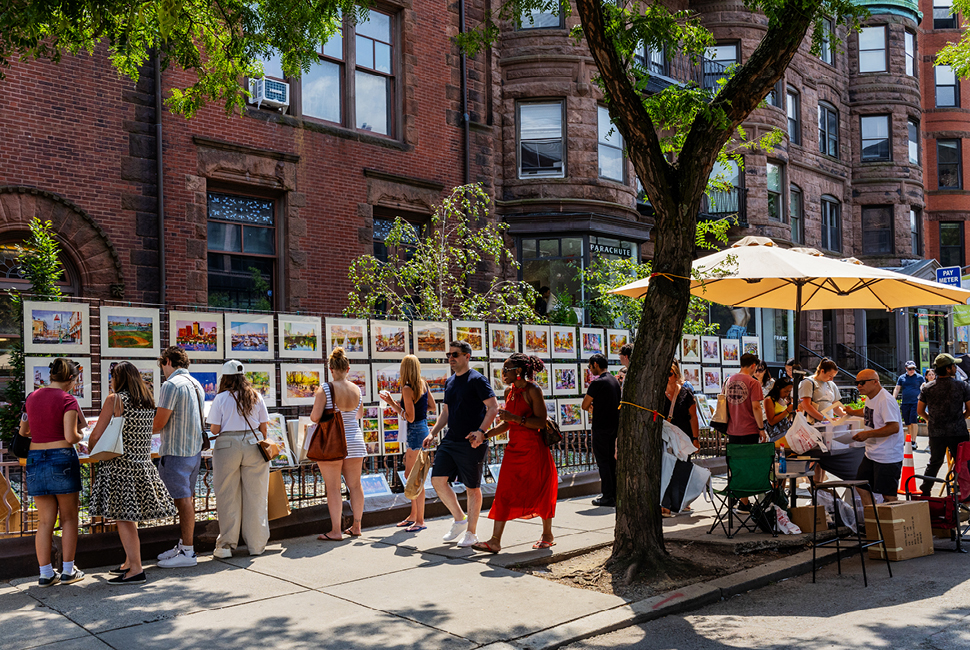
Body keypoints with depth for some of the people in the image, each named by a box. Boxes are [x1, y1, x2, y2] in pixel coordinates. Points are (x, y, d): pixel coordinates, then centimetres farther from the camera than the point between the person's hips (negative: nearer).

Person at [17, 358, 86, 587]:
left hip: (36, 458, 5)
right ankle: (68, 571, 11)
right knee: (68, 518, 8)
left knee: (45, 521, 10)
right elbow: (71, 437, -17)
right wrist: (80, 436, 4)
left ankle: (45, 574, 12)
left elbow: (23, 431, 18)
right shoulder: (67, 400, -11)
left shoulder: (32, 397, 8)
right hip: (62, 458, -5)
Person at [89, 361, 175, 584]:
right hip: (143, 464, 7)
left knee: (123, 517, -3)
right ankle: (129, 562, 25)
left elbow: (97, 435, -9)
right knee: (129, 516, 18)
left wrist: (91, 449, 13)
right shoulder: (148, 401, 10)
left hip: (119, 464, -7)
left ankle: (136, 569, -4)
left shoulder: (114, 399, -9)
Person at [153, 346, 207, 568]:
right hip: (195, 448, 9)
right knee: (188, 498, 14)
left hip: (176, 452, -9)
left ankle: (188, 553, -3)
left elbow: (158, 423, -15)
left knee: (183, 499, -6)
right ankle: (184, 544, 23)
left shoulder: (171, 385, -14)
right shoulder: (196, 384, 13)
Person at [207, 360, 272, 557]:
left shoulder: (221, 398, -4)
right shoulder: (256, 397, 5)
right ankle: (256, 544, 13)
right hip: (253, 444, 2)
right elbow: (264, 426, 6)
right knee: (255, 496, 7)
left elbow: (214, 429, -5)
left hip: (227, 446, -2)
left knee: (228, 497, 6)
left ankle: (226, 544, 10)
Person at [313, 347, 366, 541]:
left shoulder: (325, 389, -12)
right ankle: (356, 526, 22)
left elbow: (315, 417, -15)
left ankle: (336, 531, 2)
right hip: (355, 441, 5)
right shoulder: (356, 389, 3)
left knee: (333, 488, 1)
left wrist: (313, 415, 7)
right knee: (355, 485, 13)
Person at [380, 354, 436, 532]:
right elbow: (432, 406, 14)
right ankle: (414, 515, 27)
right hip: (423, 428, 9)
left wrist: (391, 402, -11)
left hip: (416, 431, -9)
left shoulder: (407, 389, -16)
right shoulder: (424, 384, 7)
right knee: (409, 474, 18)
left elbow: (410, 417, -17)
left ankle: (420, 521, 2)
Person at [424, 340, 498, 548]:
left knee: (472, 488, 3)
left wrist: (480, 431, -26)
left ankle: (471, 532, 16)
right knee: (438, 479, 0)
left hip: (471, 443, -7)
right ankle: (459, 519, 19)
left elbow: (493, 407, -14)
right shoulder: (450, 382, 14)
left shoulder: (476, 380, -9)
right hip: (450, 440, 7)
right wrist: (433, 433, 13)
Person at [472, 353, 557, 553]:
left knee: (541, 492, 7)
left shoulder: (533, 390, -11)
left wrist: (514, 417, -25)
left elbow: (541, 422, -18)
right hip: (514, 448, 7)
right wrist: (485, 435, 5)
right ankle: (495, 540, -1)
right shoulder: (509, 391, 9)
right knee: (504, 492, -1)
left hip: (534, 448, -7)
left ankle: (548, 535, 25)